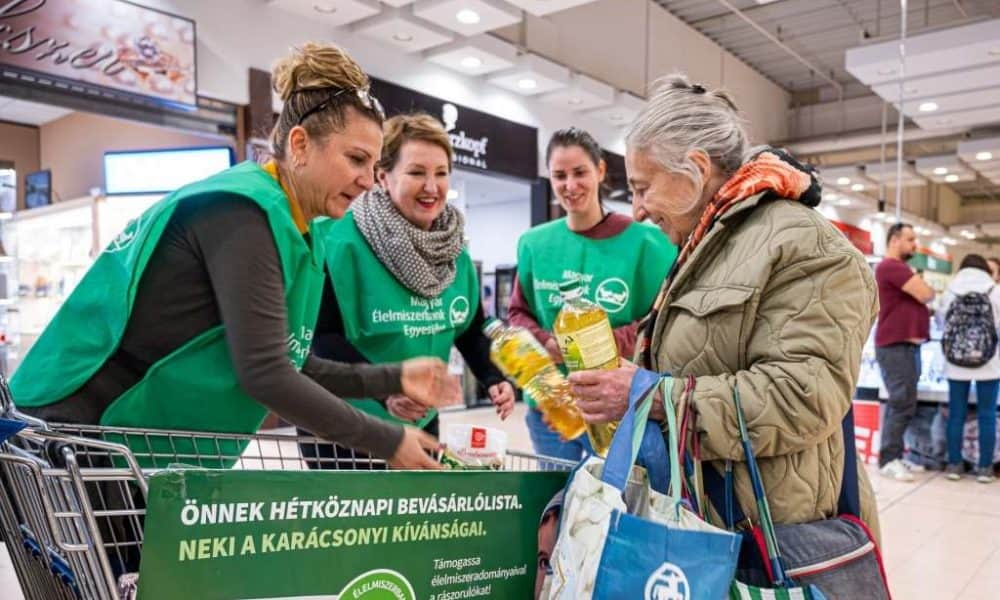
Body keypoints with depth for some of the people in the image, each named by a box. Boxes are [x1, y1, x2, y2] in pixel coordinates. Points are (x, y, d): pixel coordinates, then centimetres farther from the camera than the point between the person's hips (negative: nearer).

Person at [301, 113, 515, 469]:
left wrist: (494, 379, -8)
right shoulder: (343, 241, -20)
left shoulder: (455, 252, 1)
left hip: (421, 423, 7)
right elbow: (321, 335, -21)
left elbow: (472, 330, 9)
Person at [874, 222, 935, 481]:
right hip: (896, 346, -10)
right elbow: (926, 294, -17)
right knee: (903, 404, -10)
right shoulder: (891, 266, -13)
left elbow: (920, 298, 20)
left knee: (900, 403, 11)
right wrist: (925, 286, 3)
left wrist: (920, 285, 1)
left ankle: (895, 456, 16)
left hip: (907, 344, 10)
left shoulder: (901, 269, 22)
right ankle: (888, 459, -5)